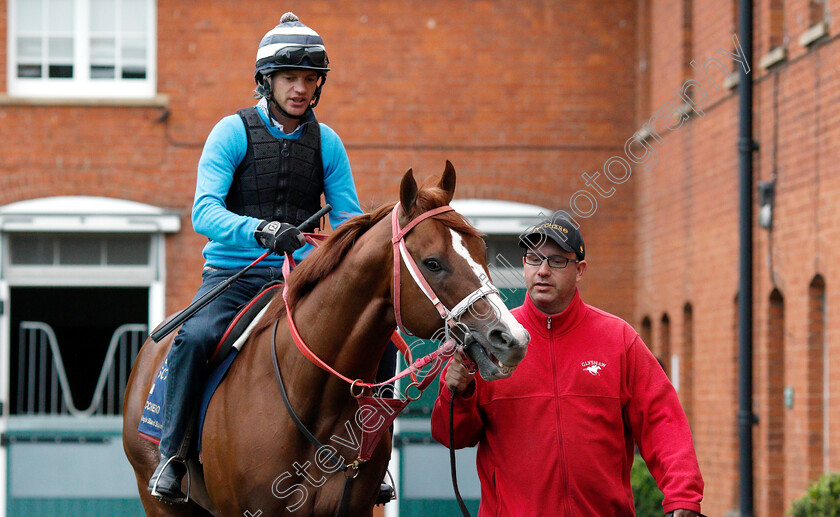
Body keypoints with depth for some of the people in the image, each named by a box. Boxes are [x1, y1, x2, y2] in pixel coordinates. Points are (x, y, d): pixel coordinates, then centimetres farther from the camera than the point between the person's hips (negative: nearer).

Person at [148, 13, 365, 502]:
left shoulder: (327, 143, 8)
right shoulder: (233, 132, -4)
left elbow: (348, 216, 9)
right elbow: (205, 212, -16)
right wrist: (259, 229, -34)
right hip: (234, 273, -3)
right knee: (197, 336, -32)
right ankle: (172, 456, -18)